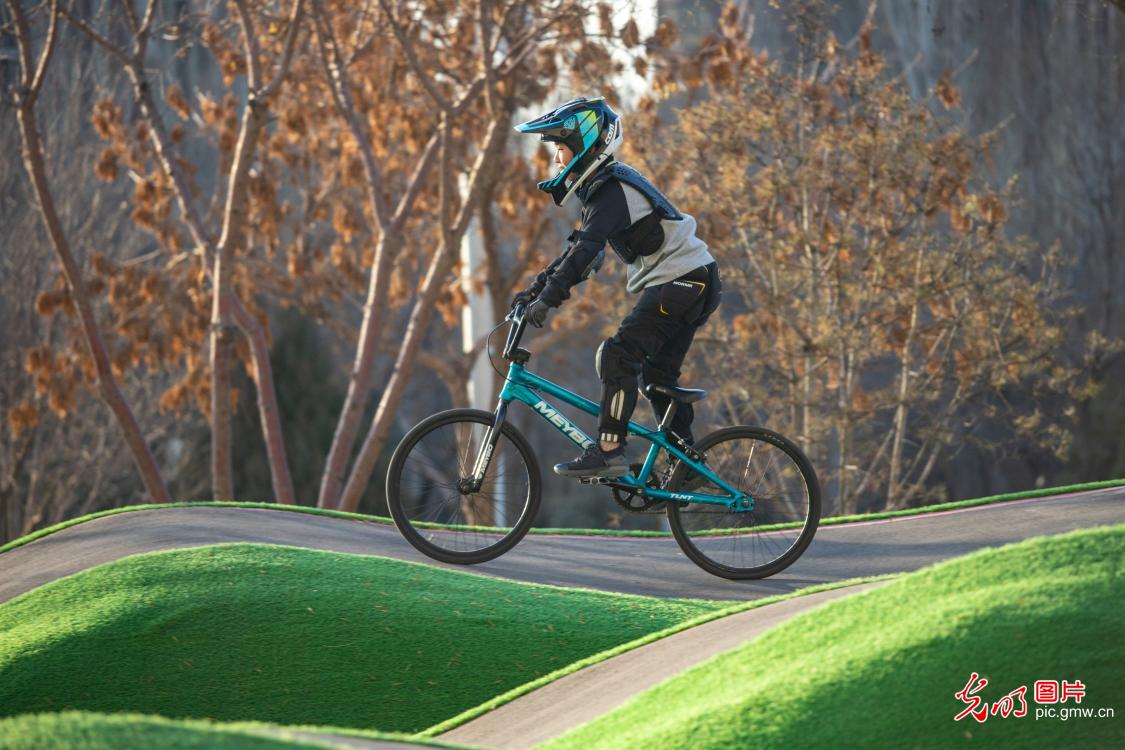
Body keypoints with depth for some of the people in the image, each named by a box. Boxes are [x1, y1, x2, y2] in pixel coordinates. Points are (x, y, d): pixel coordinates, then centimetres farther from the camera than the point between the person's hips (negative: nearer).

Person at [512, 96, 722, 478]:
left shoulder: (612, 190, -18)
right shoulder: (603, 185, 15)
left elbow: (586, 250, -29)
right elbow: (580, 249, 18)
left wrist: (547, 298, -34)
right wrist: (536, 287, 9)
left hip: (680, 282, -11)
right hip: (689, 283, 11)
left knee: (618, 356, -17)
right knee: (658, 373, 16)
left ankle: (608, 451, -21)